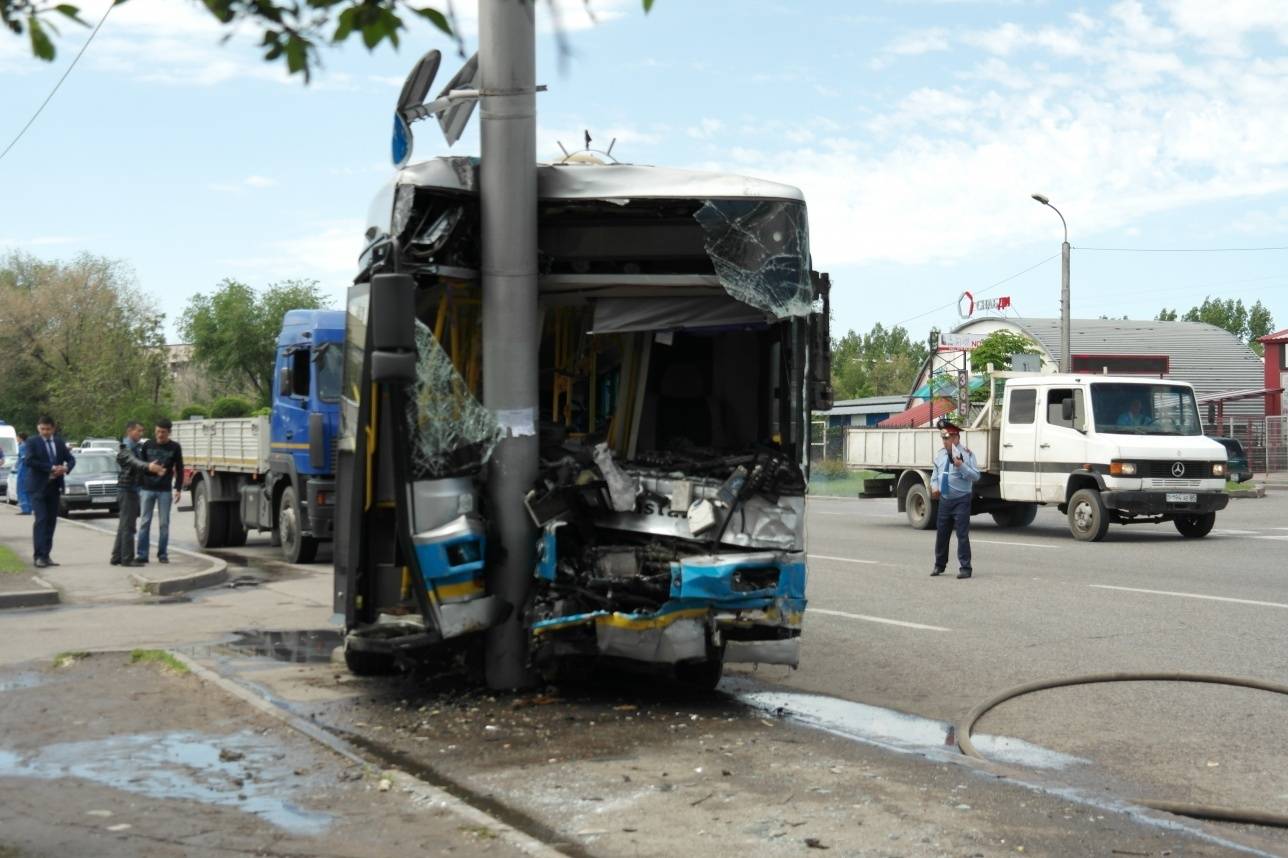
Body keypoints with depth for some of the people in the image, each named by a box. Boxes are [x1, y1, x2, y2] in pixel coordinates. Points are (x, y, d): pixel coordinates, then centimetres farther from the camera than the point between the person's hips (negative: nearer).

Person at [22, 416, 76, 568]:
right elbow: (29, 461, -17)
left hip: (54, 487, 5)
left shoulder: (59, 442, 11)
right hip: (38, 487, -5)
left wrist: (65, 468, -13)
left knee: (51, 521, 6)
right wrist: (51, 468, -20)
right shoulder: (32, 442, -3)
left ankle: (46, 555, 12)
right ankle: (39, 556, -13)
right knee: (41, 520, -12)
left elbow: (71, 459, 10)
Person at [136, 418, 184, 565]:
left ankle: (162, 554, 9)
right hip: (147, 489, 1)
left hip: (165, 490, -1)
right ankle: (142, 554, 1)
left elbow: (179, 469, 5)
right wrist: (138, 487, 8)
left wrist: (178, 489, -3)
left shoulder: (175, 447, 2)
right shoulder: (148, 445, 5)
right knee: (144, 522, 0)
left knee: (164, 523, 1)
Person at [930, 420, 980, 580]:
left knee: (962, 534, -7)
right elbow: (935, 473, 20)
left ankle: (965, 568, -3)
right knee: (942, 534, 12)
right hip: (944, 499, 6)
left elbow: (975, 476, -16)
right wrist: (934, 486, 1)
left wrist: (961, 466, -29)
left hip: (961, 500, -6)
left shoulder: (966, 454, -10)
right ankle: (939, 565, 26)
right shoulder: (940, 454, 7)